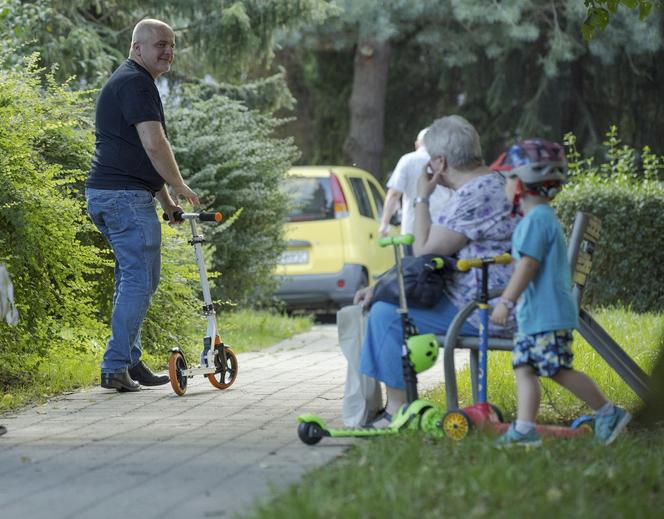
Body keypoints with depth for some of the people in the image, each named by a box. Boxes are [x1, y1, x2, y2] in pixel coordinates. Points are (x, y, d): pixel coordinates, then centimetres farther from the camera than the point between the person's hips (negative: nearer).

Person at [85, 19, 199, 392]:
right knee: (140, 280, -9)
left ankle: (130, 364, 20)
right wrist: (179, 187, -8)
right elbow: (154, 144, -21)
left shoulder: (128, 82, 23)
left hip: (105, 194, 11)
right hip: (127, 196, -11)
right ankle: (116, 367, -11)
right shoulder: (136, 83, -12)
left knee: (132, 278, 16)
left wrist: (166, 201, 27)